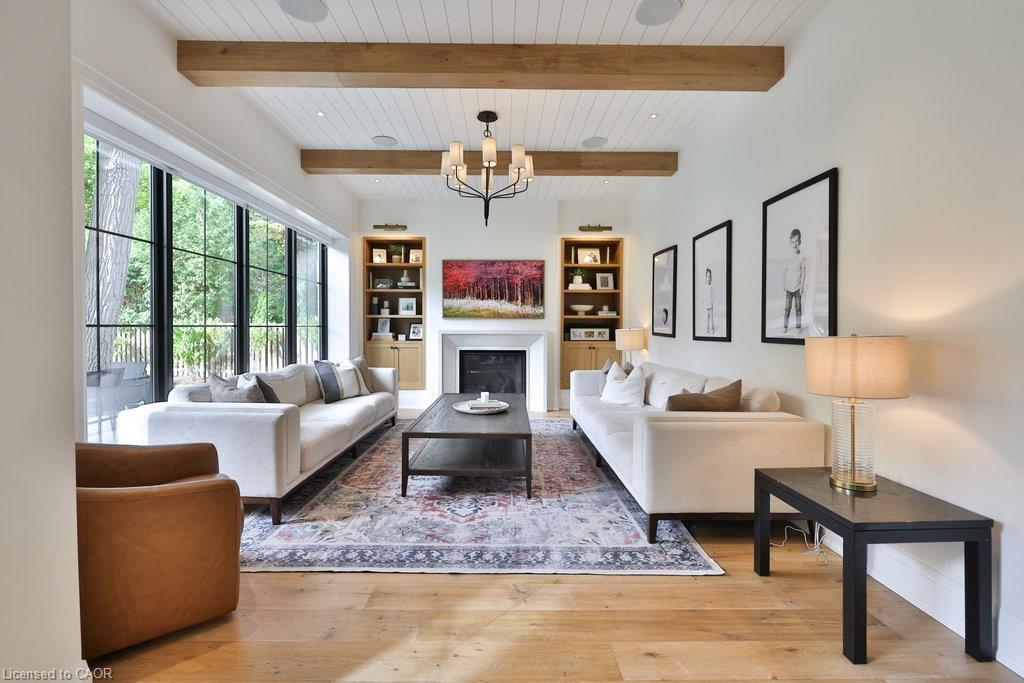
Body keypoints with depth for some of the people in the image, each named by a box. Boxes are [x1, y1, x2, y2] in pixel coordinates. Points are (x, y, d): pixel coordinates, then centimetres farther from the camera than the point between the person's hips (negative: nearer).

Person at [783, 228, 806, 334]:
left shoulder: (802, 257, -4)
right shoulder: (788, 257, 2)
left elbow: (803, 272, -4)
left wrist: (802, 286, -8)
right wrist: (783, 285, 6)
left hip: (797, 287, -2)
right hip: (789, 287, 2)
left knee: (798, 307, 6)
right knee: (787, 307, 5)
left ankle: (799, 327, 15)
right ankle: (785, 326, 11)